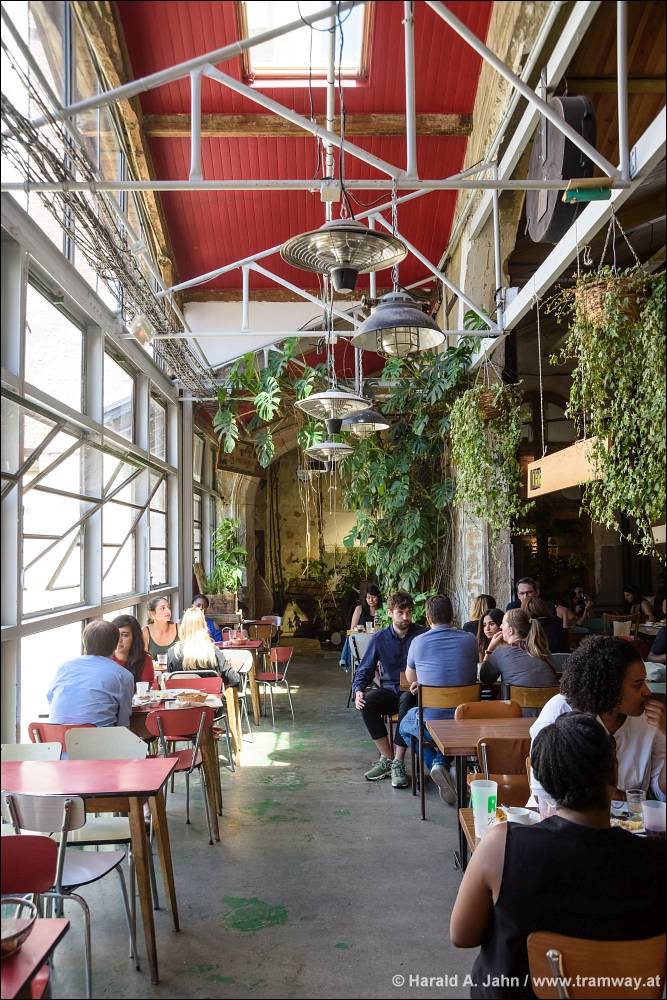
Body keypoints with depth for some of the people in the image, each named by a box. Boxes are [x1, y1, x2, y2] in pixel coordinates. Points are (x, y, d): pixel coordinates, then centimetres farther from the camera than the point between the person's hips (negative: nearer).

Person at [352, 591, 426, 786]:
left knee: (407, 700, -37)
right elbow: (364, 670, 9)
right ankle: (386, 758, -17)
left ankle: (398, 763, -28)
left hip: (413, 691, -3)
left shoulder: (422, 635, -4)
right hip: (389, 690, 3)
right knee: (367, 702, -28)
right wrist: (358, 690, -12)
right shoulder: (380, 638, 4)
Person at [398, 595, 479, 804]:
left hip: (431, 723, -2)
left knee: (405, 726, 31)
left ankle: (433, 764, 6)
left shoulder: (418, 642, -7)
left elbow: (410, 678, 11)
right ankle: (442, 762, 14)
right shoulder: (470, 640, -1)